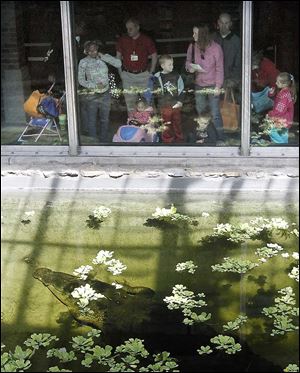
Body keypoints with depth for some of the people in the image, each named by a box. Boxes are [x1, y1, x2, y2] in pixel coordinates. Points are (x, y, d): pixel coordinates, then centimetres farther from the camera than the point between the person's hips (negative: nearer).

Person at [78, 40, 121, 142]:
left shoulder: (104, 58, -2)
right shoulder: (83, 62, -7)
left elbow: (118, 64, -13)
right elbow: (81, 80, -7)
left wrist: (103, 56, -15)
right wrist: (95, 85, -19)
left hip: (105, 94, 2)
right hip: (92, 95, -2)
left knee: (105, 119, 15)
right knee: (91, 121, 6)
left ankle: (103, 141, 30)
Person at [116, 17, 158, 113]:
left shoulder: (146, 40, -4)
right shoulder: (122, 40, 0)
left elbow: (154, 56, 4)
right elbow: (118, 56, 10)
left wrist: (151, 71, 0)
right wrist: (120, 72, 5)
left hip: (143, 75, -1)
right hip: (127, 75, 1)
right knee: (129, 101, 7)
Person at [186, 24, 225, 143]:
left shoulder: (215, 47, -12)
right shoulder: (192, 47, -2)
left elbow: (219, 68, -9)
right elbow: (188, 61, 12)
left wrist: (218, 86, -12)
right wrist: (190, 67, -13)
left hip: (212, 85, -4)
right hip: (198, 85, 4)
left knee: (215, 114, -2)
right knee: (200, 112, 14)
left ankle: (220, 138, 7)